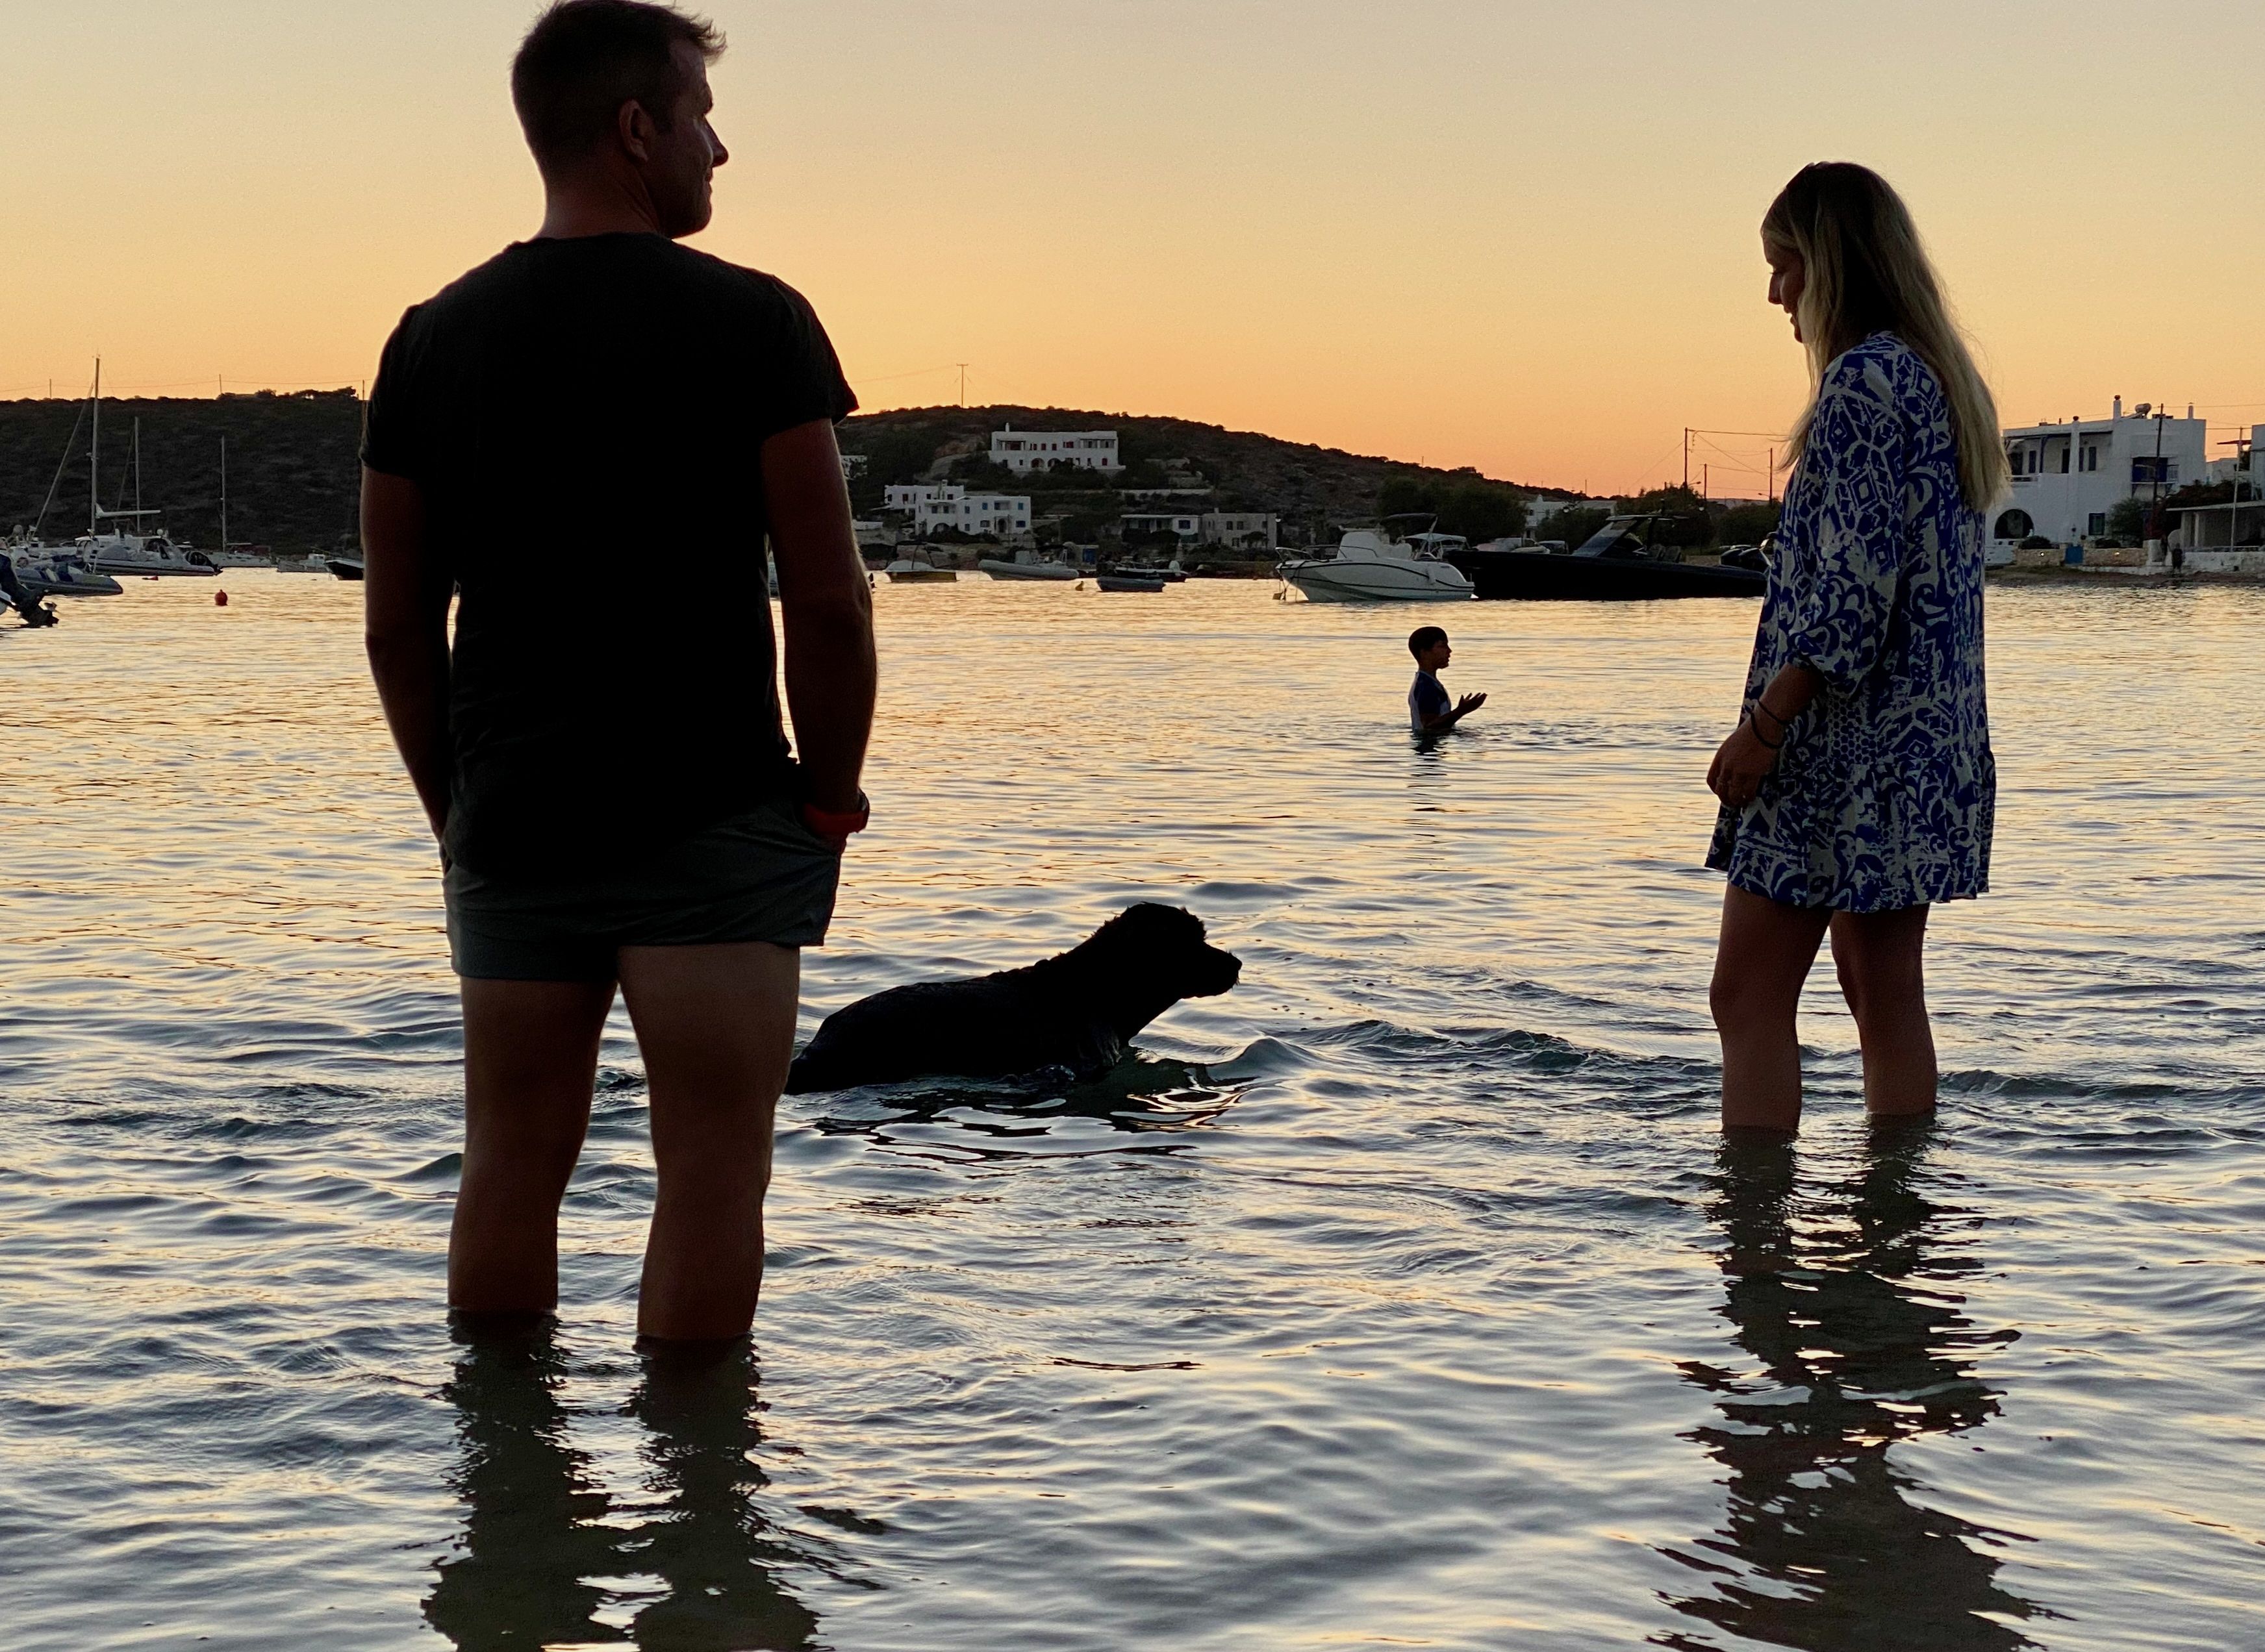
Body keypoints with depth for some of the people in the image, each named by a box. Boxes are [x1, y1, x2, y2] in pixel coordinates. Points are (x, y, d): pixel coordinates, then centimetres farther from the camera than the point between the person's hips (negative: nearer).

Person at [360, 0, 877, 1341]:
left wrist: (462, 812, 18)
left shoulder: (435, 338, 7)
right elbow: (830, 601, -10)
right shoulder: (749, 321, -7)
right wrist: (829, 798, 2)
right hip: (711, 826, -5)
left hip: (508, 830, 5)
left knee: (513, 1165, 13)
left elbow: (398, 626, 9)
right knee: (713, 1171, 0)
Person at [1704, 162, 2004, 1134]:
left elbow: (1853, 585, -20)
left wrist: (1762, 726, -17)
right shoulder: (1937, 378, 17)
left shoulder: (1861, 378, -13)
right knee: (1886, 997, 12)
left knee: (1750, 995, -7)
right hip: (1929, 743, 10)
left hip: (1847, 737, -10)